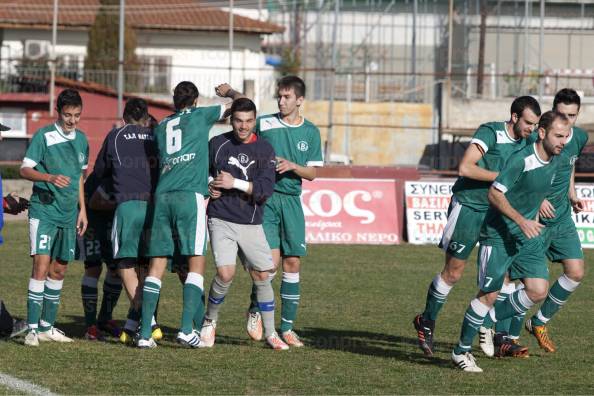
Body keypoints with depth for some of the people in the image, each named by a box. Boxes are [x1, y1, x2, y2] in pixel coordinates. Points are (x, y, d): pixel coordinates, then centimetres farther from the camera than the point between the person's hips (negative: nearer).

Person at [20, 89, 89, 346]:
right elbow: (25, 169, -13)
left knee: (59, 269, 10)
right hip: (43, 211, -6)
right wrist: (50, 177, -30)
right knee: (41, 264, -16)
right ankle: (32, 328, -16)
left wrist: (82, 209, 19)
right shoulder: (43, 137, -8)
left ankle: (47, 327, 20)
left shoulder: (81, 139, 11)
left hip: (68, 215, 7)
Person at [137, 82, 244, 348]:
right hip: (190, 195, -4)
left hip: (162, 195, 4)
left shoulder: (161, 126, 22)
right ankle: (186, 329, -16)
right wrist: (229, 92, 34)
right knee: (196, 263, -3)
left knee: (157, 265, 2)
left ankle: (145, 333, -6)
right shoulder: (200, 116, 9)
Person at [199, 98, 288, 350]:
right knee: (225, 273, -18)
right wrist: (208, 186, -2)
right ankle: (209, 322, 6)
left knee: (262, 275, 1)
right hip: (221, 220, -1)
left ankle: (270, 333, 17)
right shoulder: (217, 144, 2)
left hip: (251, 224, 1)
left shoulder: (264, 150, 0)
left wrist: (235, 183, -20)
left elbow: (266, 189, -11)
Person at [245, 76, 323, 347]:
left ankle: (287, 327, 10)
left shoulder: (310, 132, 7)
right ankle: (255, 310, 11)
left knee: (292, 263, 1)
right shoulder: (263, 124, -1)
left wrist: (292, 166, -11)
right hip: (265, 198, -3)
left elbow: (312, 173, 6)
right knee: (271, 259, -15)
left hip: (291, 200, 3)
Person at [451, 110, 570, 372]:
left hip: (528, 235, 7)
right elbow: (494, 193, -21)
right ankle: (461, 351, 14)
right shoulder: (521, 160, -23)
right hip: (499, 235, -7)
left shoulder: (557, 160, 2)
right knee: (489, 294, -2)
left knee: (538, 291, -4)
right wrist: (521, 220, -27)